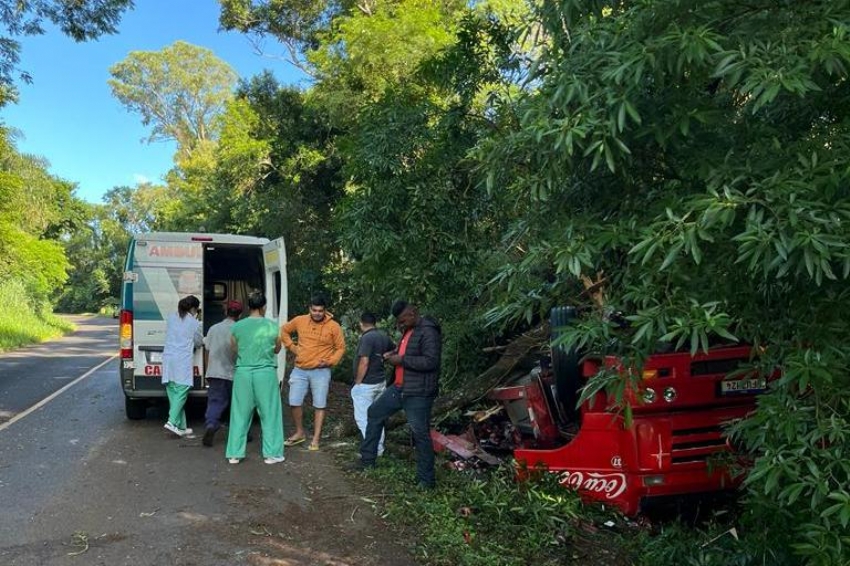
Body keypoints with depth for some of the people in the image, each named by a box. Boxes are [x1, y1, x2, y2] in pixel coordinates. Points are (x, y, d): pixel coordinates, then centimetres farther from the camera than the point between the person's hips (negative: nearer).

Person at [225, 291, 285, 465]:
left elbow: (235, 349, 12)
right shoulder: (272, 326, -5)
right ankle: (272, 454, 12)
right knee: (269, 414, 8)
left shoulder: (237, 326, -2)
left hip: (243, 372, 2)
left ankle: (235, 454, 17)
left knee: (240, 414, 11)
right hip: (265, 372, -2)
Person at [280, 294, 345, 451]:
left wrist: (330, 362, -14)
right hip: (300, 370, 3)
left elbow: (341, 347, -1)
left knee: (319, 405, 3)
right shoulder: (300, 321, -1)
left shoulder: (333, 326, -8)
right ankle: (300, 433, 25)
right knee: (295, 402, 5)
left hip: (320, 372, -3)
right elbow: (284, 331, 17)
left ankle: (316, 438, 12)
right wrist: (292, 347, 7)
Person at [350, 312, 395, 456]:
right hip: (380, 383, 8)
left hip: (365, 385, -8)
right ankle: (379, 448, 22)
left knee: (362, 418, -2)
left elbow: (364, 362, -23)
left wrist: (357, 383, -15)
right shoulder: (383, 337, 6)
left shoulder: (366, 338, -18)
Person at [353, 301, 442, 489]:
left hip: (418, 393, -10)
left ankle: (427, 480, 7)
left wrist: (402, 360, -21)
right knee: (375, 412, 16)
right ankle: (367, 459, 29)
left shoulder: (428, 332, -19)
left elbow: (431, 361, -27)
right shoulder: (408, 330, 12)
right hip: (399, 387, 10)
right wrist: (394, 353, 7)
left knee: (420, 433, -5)